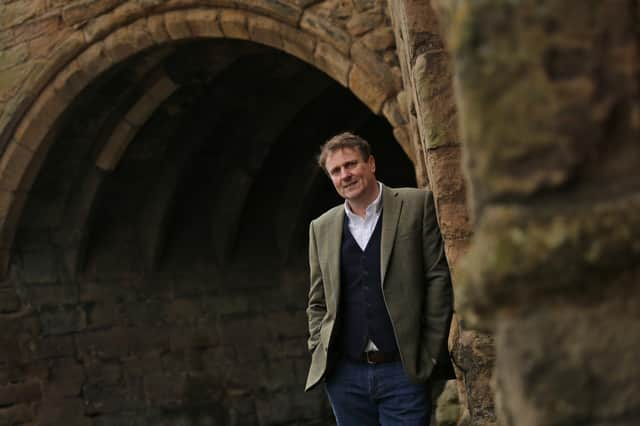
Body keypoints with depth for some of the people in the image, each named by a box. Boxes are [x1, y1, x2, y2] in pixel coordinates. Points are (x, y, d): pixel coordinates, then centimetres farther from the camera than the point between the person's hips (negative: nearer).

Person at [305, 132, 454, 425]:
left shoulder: (417, 205, 2)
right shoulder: (321, 228, 12)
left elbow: (438, 278, -2)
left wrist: (432, 353, -6)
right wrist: (320, 354, 4)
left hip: (403, 370, -3)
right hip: (344, 375, 3)